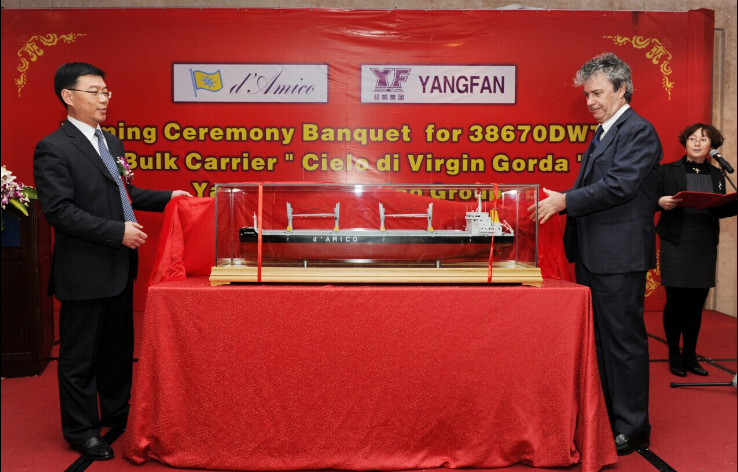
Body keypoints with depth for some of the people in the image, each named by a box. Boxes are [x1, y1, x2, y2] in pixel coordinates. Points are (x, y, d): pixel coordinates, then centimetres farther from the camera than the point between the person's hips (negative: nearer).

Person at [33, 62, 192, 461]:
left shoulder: (111, 142, 12)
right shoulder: (53, 148, -14)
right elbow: (59, 210, -21)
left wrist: (167, 198, 8)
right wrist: (117, 231, -24)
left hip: (119, 266, 9)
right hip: (84, 270, -8)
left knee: (118, 348, 20)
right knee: (80, 355, 7)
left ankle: (117, 414, 37)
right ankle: (81, 431, 22)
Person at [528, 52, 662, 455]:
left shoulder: (638, 131, -10)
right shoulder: (602, 133, 18)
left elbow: (619, 185, -21)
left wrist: (564, 201, -20)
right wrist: (558, 201, 3)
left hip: (619, 255, -10)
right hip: (591, 255, 10)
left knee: (623, 341, -1)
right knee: (596, 339, 16)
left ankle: (631, 429, 11)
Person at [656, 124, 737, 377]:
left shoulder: (716, 175, 13)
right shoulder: (667, 171, 1)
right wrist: (661, 202, -23)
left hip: (706, 246, 4)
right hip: (676, 244, -4)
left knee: (696, 303, 8)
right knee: (676, 301, 0)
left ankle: (690, 356, 20)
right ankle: (674, 356, 13)